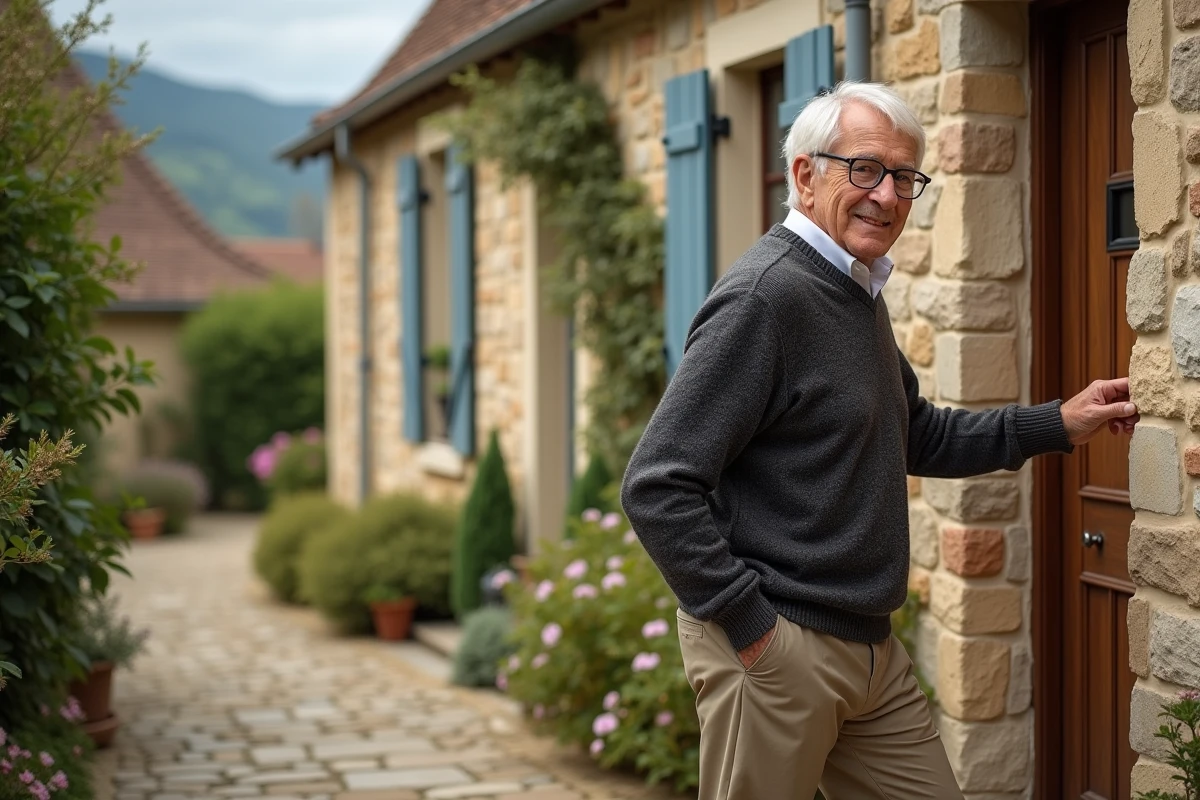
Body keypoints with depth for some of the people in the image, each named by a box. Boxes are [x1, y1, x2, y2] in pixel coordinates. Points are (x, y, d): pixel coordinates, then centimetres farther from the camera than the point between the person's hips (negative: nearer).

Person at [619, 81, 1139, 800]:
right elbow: (657, 487, -22)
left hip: (873, 647, 9)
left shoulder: (860, 296, 12)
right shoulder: (765, 295, -18)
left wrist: (1057, 425, 17)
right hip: (775, 648, -9)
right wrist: (748, 623, -19)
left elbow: (919, 436, 25)